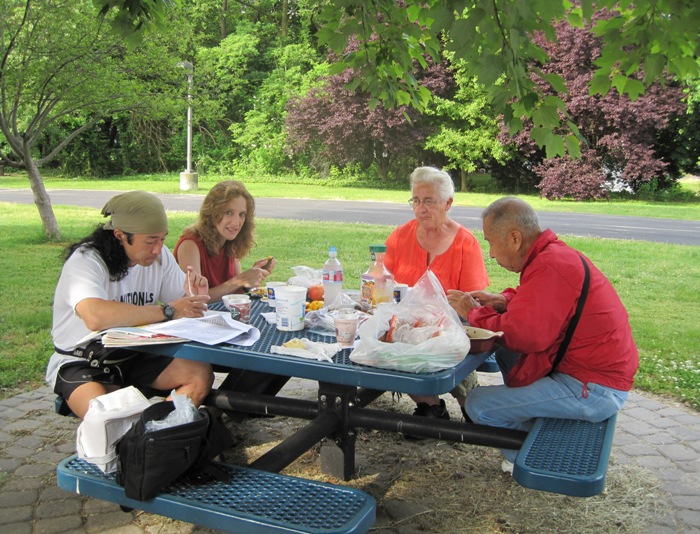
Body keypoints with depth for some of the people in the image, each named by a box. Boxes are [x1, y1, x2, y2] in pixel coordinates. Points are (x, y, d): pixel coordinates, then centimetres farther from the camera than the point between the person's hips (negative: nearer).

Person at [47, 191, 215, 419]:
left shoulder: (160, 256, -2)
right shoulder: (85, 261, -20)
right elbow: (96, 317, -39)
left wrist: (194, 298, -21)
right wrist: (167, 311, -33)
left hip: (134, 357, 6)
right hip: (81, 362, -5)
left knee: (202, 374, -19)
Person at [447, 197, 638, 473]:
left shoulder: (550, 266, -24)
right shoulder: (554, 253, 7)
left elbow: (524, 335, -28)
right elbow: (540, 300, 25)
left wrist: (474, 313, -12)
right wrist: (503, 301, 6)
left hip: (592, 388, -10)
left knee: (478, 405, -10)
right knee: (504, 349, 21)